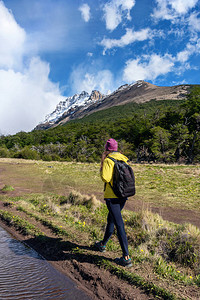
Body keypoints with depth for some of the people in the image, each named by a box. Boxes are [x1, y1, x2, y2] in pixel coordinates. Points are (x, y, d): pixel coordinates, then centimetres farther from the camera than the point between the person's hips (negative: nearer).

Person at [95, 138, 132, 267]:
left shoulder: (108, 161, -13)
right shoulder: (124, 159, 8)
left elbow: (105, 178, -21)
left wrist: (102, 164, -5)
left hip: (112, 196, -8)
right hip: (123, 195, 8)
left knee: (119, 224, -6)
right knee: (111, 219, 23)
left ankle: (126, 257, -3)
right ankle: (103, 244, 43)